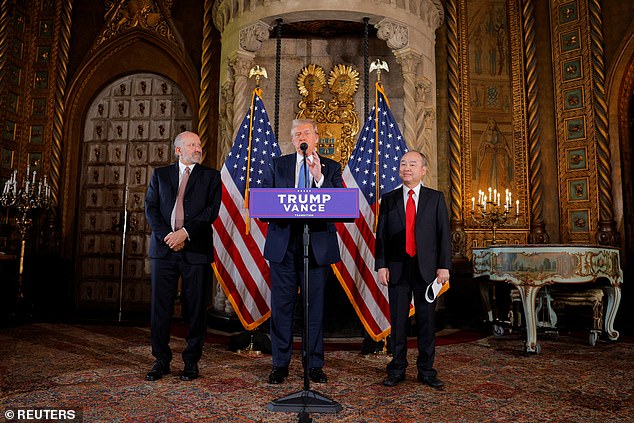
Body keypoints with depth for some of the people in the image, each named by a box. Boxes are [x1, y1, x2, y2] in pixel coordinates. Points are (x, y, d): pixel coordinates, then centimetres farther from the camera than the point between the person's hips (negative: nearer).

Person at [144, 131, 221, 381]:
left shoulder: (210, 176, 10)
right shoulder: (160, 175, 15)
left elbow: (212, 210, -2)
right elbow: (150, 208, 6)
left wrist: (185, 232, -12)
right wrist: (166, 235, -9)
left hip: (196, 249, -1)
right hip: (164, 247, 2)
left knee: (195, 309, 3)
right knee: (160, 307, 4)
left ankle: (191, 361, 16)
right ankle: (162, 361, 18)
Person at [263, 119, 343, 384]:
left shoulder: (331, 167, 8)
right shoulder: (278, 164, 12)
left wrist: (320, 178, -17)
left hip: (317, 245, -1)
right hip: (283, 245, 1)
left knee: (315, 306, 5)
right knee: (281, 306, 5)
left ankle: (315, 365, 19)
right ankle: (280, 364, 19)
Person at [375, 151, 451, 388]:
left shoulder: (436, 198, 6)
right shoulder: (388, 199, 8)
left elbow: (444, 233, 2)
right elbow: (381, 235, 5)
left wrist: (443, 266, -5)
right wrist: (381, 265, -3)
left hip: (426, 268, 0)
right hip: (397, 269, 1)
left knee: (426, 320, 6)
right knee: (398, 321, 6)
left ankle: (426, 371, 18)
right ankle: (397, 370, 18)